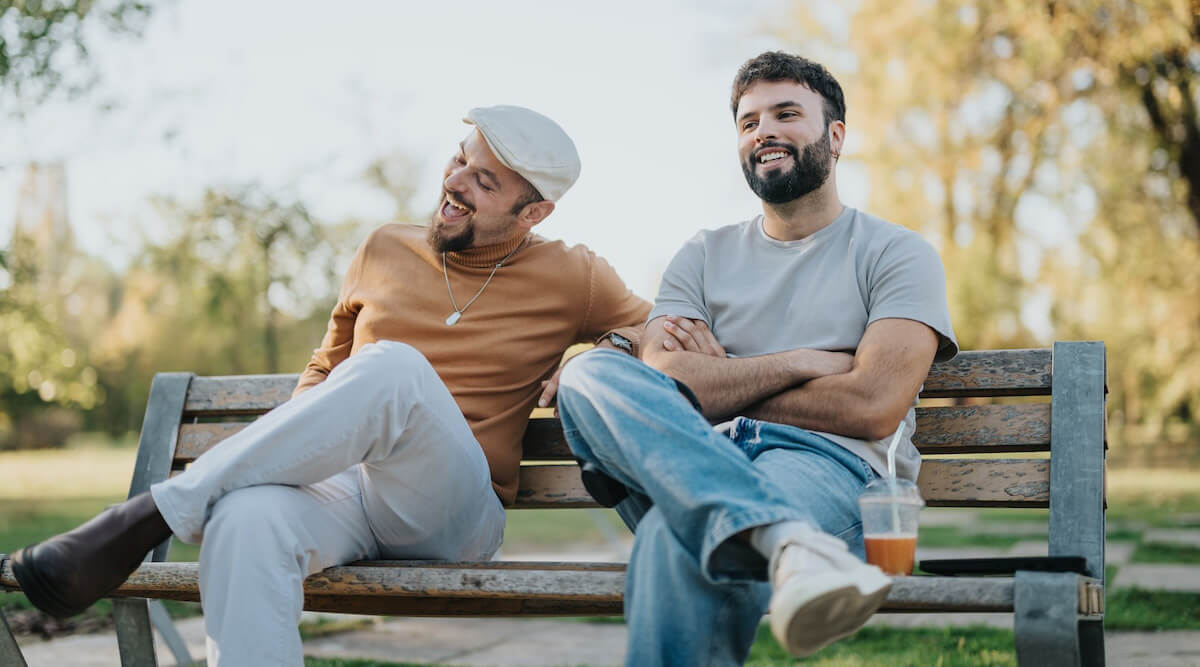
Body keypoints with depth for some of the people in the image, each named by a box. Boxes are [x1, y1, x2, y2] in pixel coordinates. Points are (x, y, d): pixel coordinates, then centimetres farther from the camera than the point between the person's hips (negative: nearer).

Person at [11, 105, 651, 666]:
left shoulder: (568, 278, 9)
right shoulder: (383, 251, 17)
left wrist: (609, 353, -2)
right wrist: (287, 446, 8)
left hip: (458, 515, -2)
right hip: (340, 485, 3)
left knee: (393, 366, -35)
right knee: (245, 519, -37)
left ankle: (152, 513, -26)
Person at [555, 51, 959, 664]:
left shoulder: (897, 254, 12)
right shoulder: (704, 257, 23)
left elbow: (872, 406, -5)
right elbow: (662, 383, 4)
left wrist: (721, 382, 2)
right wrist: (806, 362, -1)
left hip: (828, 466, -5)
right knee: (589, 372, -28)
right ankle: (786, 539, -45)